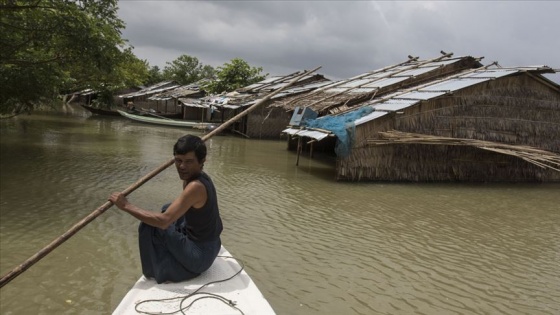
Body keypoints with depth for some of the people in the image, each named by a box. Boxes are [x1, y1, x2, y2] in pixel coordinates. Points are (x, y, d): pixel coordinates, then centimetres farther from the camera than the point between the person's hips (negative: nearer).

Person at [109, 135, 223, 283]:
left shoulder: (196, 186, -29)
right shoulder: (201, 177, -1)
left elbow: (163, 221, -33)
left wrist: (127, 206, -26)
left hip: (199, 255, -10)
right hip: (209, 244, 10)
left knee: (149, 227, -11)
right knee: (168, 209, 24)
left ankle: (159, 272, 8)